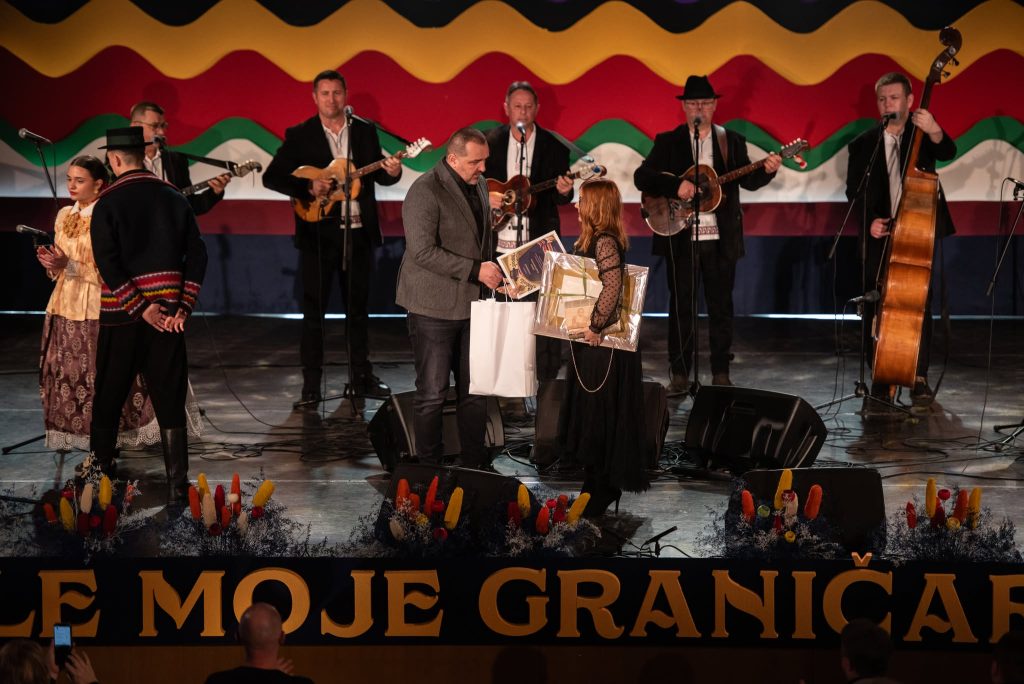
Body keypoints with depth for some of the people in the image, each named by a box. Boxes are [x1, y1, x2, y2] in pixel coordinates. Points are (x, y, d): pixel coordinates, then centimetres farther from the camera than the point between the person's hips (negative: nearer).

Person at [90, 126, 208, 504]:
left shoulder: (107, 204, -7)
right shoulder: (173, 198, 4)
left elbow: (108, 263, -15)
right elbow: (197, 254, 1)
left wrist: (140, 308, -13)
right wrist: (183, 306, -1)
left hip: (122, 315, -3)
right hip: (169, 313, 3)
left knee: (108, 395, 13)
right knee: (169, 399, 3)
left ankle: (102, 467, 25)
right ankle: (178, 484, -1)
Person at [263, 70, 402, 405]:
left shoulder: (365, 132, 7)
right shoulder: (299, 136, -1)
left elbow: (379, 176, 10)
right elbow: (272, 177, -6)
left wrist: (392, 172, -13)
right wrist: (308, 188, -19)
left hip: (358, 231, 3)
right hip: (318, 233, -3)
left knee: (358, 306, 11)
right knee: (314, 309, 0)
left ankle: (362, 377, 21)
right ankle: (311, 384, 5)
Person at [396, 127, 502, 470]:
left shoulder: (478, 186, 11)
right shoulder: (426, 191, -16)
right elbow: (423, 251, -22)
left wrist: (493, 272, 12)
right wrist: (475, 270, -22)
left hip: (471, 304, 8)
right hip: (434, 308, -8)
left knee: (475, 390, 10)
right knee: (432, 393, 0)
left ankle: (474, 463, 19)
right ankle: (428, 467, 10)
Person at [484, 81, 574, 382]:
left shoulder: (553, 146, 2)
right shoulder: (490, 141, 5)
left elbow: (561, 198, 3)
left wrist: (564, 192, -20)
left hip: (539, 240, -2)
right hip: (499, 239, 2)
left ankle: (546, 379, 5)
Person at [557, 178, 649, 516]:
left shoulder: (605, 242, -19)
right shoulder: (591, 240, 11)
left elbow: (612, 287, -29)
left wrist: (595, 326, -25)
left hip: (603, 342, -10)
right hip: (591, 339, 10)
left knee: (601, 414, -1)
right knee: (589, 412, 15)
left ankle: (604, 490, 7)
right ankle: (597, 486, 24)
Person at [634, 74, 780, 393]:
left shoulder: (732, 141, 8)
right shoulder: (668, 142, 4)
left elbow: (747, 180, 2)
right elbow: (641, 177, -6)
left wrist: (766, 170, -18)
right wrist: (676, 186, -21)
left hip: (721, 237, 1)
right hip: (679, 237, -1)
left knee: (721, 305, 4)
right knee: (681, 305, 3)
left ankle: (721, 373, 11)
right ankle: (679, 375, 9)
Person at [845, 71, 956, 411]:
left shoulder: (921, 135, 2)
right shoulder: (864, 144, 5)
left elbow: (947, 152, -18)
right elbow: (854, 191, 4)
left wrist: (934, 132, -40)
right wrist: (869, 220, -13)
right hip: (881, 237, 1)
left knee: (920, 305, 0)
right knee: (876, 309, 0)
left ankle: (919, 379, 7)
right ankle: (881, 381, 7)